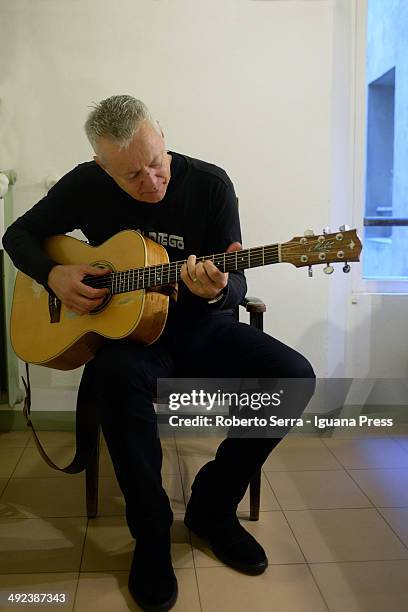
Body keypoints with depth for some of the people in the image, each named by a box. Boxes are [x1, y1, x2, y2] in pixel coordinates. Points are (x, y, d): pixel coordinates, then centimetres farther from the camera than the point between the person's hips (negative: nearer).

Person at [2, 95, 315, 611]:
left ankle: (212, 506, -1)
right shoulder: (85, 186, -4)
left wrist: (217, 291, -33)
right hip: (125, 331, -1)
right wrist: (54, 275, -12)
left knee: (293, 375, -22)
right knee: (117, 377, -37)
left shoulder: (210, 185, -8)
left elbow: (236, 286, -8)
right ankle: (152, 534, -14)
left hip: (198, 325, 1)